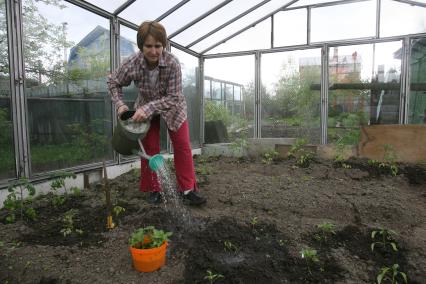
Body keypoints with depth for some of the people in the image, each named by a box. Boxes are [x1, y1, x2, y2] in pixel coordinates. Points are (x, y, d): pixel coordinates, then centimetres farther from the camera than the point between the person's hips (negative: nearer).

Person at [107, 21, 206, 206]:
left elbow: (174, 97, -29)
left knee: (182, 147, -3)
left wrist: (148, 108, -38)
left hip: (172, 107, -1)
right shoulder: (132, 63, -25)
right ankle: (154, 190, 16)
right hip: (146, 109, 2)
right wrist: (120, 104, -20)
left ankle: (187, 190, 7)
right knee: (150, 149, 3)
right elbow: (113, 82, -6)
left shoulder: (172, 63, -32)